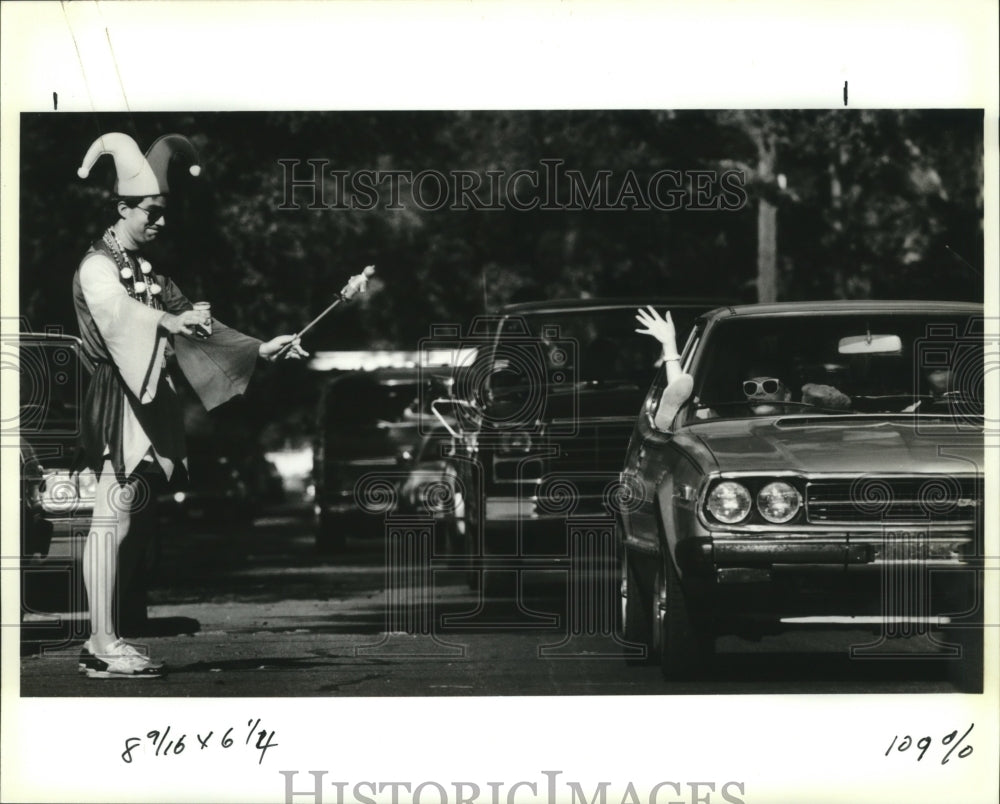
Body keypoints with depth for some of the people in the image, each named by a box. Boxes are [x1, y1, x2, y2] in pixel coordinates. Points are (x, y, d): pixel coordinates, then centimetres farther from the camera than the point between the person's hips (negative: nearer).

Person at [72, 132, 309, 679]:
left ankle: (102, 641, 9)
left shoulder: (149, 273, 21)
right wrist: (171, 322, -45)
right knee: (113, 519, -12)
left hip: (150, 398, 9)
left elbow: (190, 321, 17)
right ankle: (105, 647, -14)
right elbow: (118, 312, -26)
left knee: (134, 521, 6)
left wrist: (258, 349, 7)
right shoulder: (97, 268, -6)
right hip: (119, 397, -9)